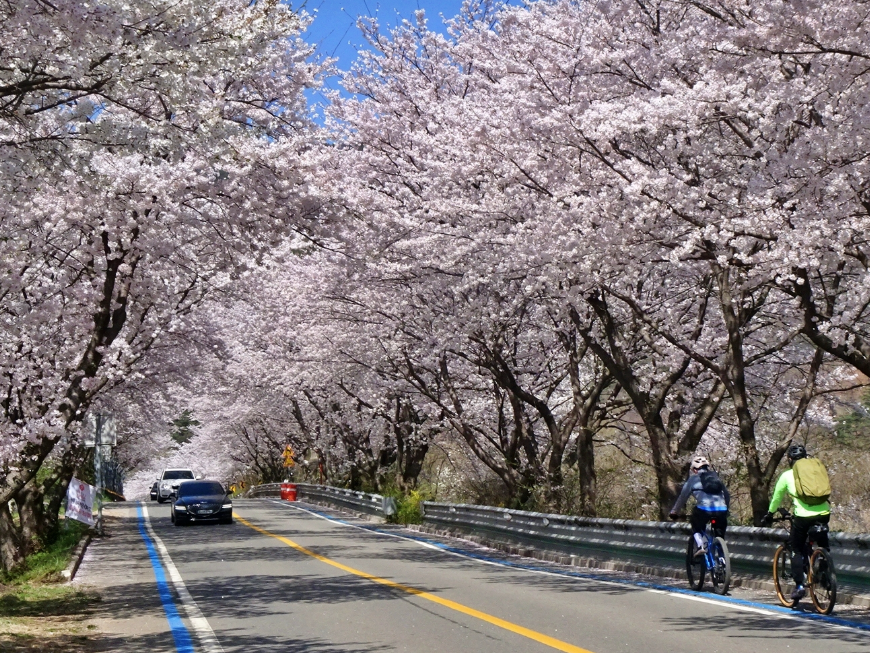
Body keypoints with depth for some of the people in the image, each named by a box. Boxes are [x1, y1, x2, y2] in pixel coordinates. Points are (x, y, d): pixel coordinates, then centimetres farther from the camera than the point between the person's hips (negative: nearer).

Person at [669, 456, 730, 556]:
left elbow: (682, 497, 20)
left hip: (704, 509, -3)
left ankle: (701, 546, 3)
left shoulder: (693, 478, 17)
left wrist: (674, 512, 31)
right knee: (719, 535, 25)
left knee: (697, 527, 26)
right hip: (722, 510, 3)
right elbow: (727, 495, 29)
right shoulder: (717, 477, 27)